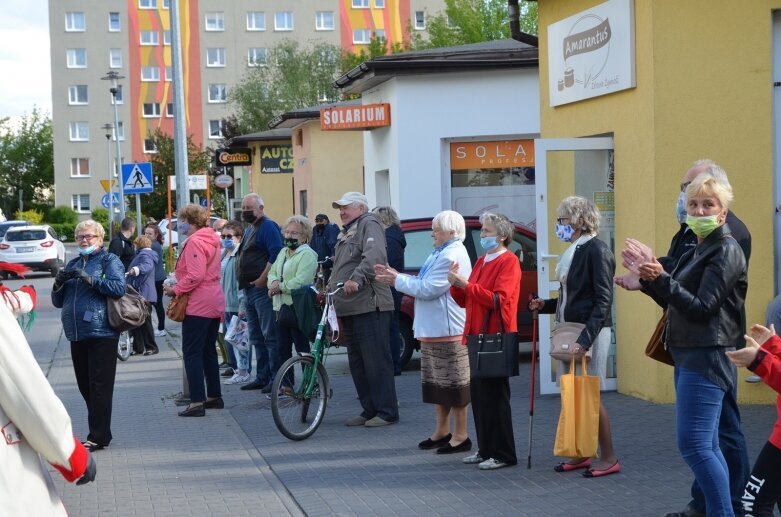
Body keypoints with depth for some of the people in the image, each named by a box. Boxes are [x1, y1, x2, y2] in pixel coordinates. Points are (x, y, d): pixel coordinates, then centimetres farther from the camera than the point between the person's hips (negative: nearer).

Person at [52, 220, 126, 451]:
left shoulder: (109, 261, 1)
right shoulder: (73, 265, 18)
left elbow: (119, 287, -16)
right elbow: (58, 302, 19)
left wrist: (89, 278, -21)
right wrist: (59, 283, -1)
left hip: (101, 334, -7)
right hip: (77, 335, 7)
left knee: (99, 386, -4)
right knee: (85, 386, 9)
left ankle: (97, 437, 0)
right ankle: (99, 433, 19)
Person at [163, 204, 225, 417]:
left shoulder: (194, 242, -15)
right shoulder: (211, 240, 14)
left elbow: (195, 276, -22)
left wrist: (175, 290, -12)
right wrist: (179, 287, 14)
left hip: (197, 304, -10)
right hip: (214, 303, 10)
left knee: (192, 352, -6)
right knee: (208, 351, 17)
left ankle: (197, 402, -9)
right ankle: (214, 397, 22)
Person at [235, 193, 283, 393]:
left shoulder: (268, 227, -9)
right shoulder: (249, 230, 21)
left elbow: (276, 255, -21)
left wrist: (262, 280, -21)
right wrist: (245, 284, 16)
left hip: (262, 289, -11)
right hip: (249, 290, 11)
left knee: (270, 336, -9)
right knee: (256, 337, 13)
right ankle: (262, 377, 20)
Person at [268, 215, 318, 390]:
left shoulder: (307, 254, -11)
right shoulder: (284, 252, 18)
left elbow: (300, 282, -20)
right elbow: (272, 272, 17)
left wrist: (280, 287, -12)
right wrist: (274, 281, -6)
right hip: (282, 308, 9)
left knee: (303, 349, -4)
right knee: (282, 349, 12)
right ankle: (285, 384, 19)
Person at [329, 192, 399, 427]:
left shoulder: (369, 225, -5)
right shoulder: (346, 233, 25)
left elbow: (375, 257, -23)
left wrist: (357, 278, -33)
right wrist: (330, 285, 16)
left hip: (369, 306, -10)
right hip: (350, 309, 10)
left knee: (376, 361, -9)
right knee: (357, 363, 13)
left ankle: (387, 412, -5)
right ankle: (369, 410, 19)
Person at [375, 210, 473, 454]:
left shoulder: (452, 256, -17)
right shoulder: (441, 253, 17)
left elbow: (426, 289, -20)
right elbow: (424, 284, 16)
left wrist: (397, 280, -10)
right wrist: (396, 276, 6)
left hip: (448, 331, -11)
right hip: (435, 330, 11)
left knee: (454, 384, -4)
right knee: (439, 383, 16)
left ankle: (460, 436, 2)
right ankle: (442, 431, 25)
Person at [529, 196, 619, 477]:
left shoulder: (597, 251, -13)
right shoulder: (575, 251, 14)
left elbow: (603, 301, -18)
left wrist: (585, 339, -24)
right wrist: (545, 305, 7)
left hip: (590, 333, -9)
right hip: (570, 331, 9)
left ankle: (609, 458, 6)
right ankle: (581, 454, 19)